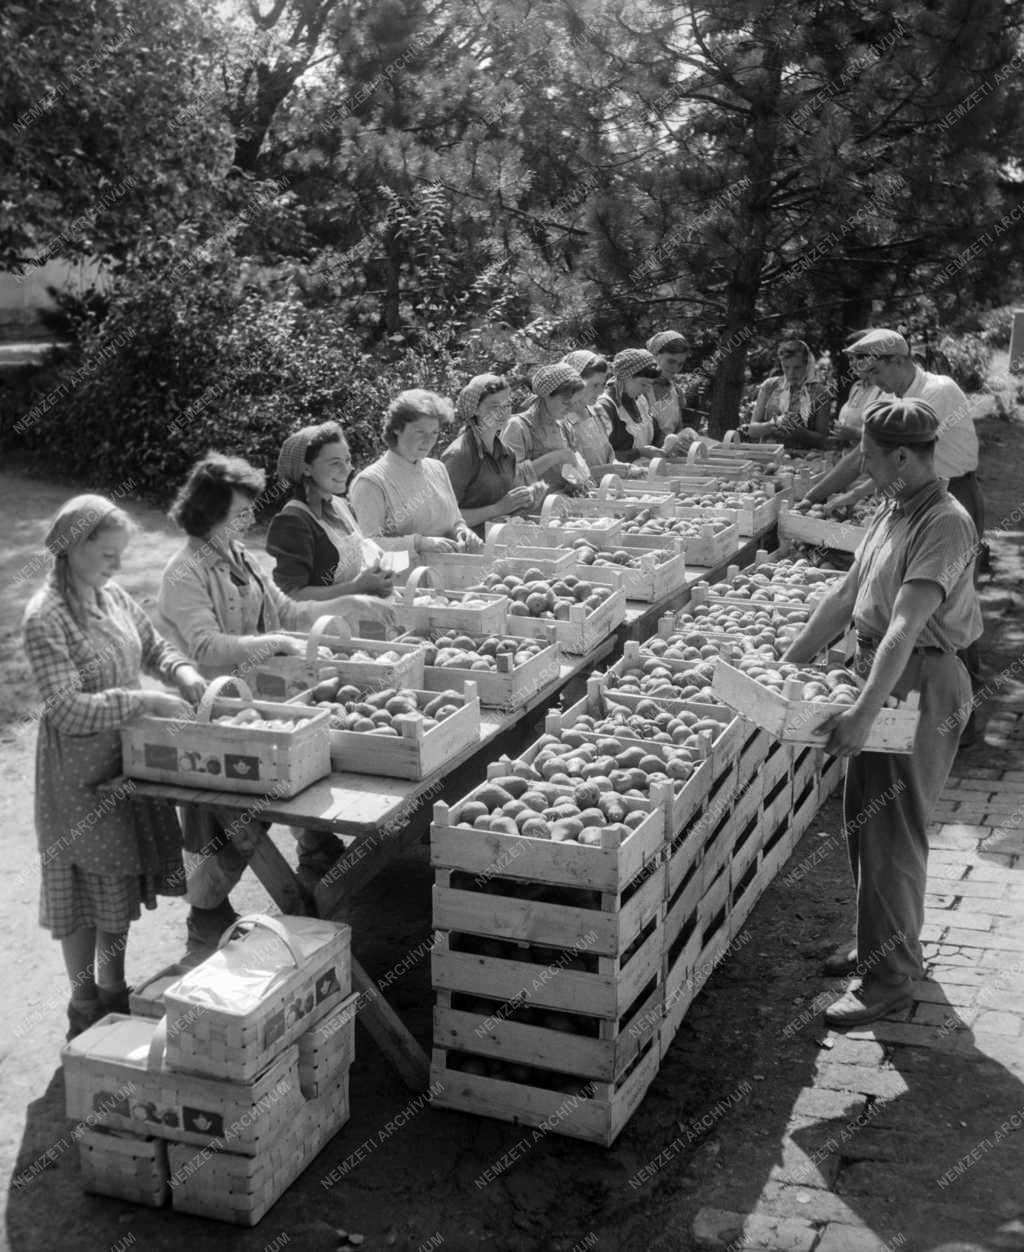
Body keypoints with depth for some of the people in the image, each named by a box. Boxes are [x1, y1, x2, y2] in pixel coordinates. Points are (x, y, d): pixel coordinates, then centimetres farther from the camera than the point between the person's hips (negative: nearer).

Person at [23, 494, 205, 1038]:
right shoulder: (46, 617, -20)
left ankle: (115, 994, 34)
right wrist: (146, 702, -26)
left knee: (123, 879, 17)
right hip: (80, 773, -7)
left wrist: (181, 671, -2)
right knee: (84, 889, 6)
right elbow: (68, 709, -24)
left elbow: (153, 646, 18)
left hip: (129, 760, 7)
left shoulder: (114, 597, 3)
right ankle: (85, 1011, 23)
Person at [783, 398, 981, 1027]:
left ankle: (891, 979, 10)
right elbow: (848, 595, 16)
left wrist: (865, 712, -35)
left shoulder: (945, 524, -20)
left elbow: (905, 627, -30)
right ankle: (883, 944, 34)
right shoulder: (892, 510, 9)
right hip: (878, 675, 9)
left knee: (893, 832, -3)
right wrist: (788, 663, 17)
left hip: (922, 686, -9)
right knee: (865, 819, 17)